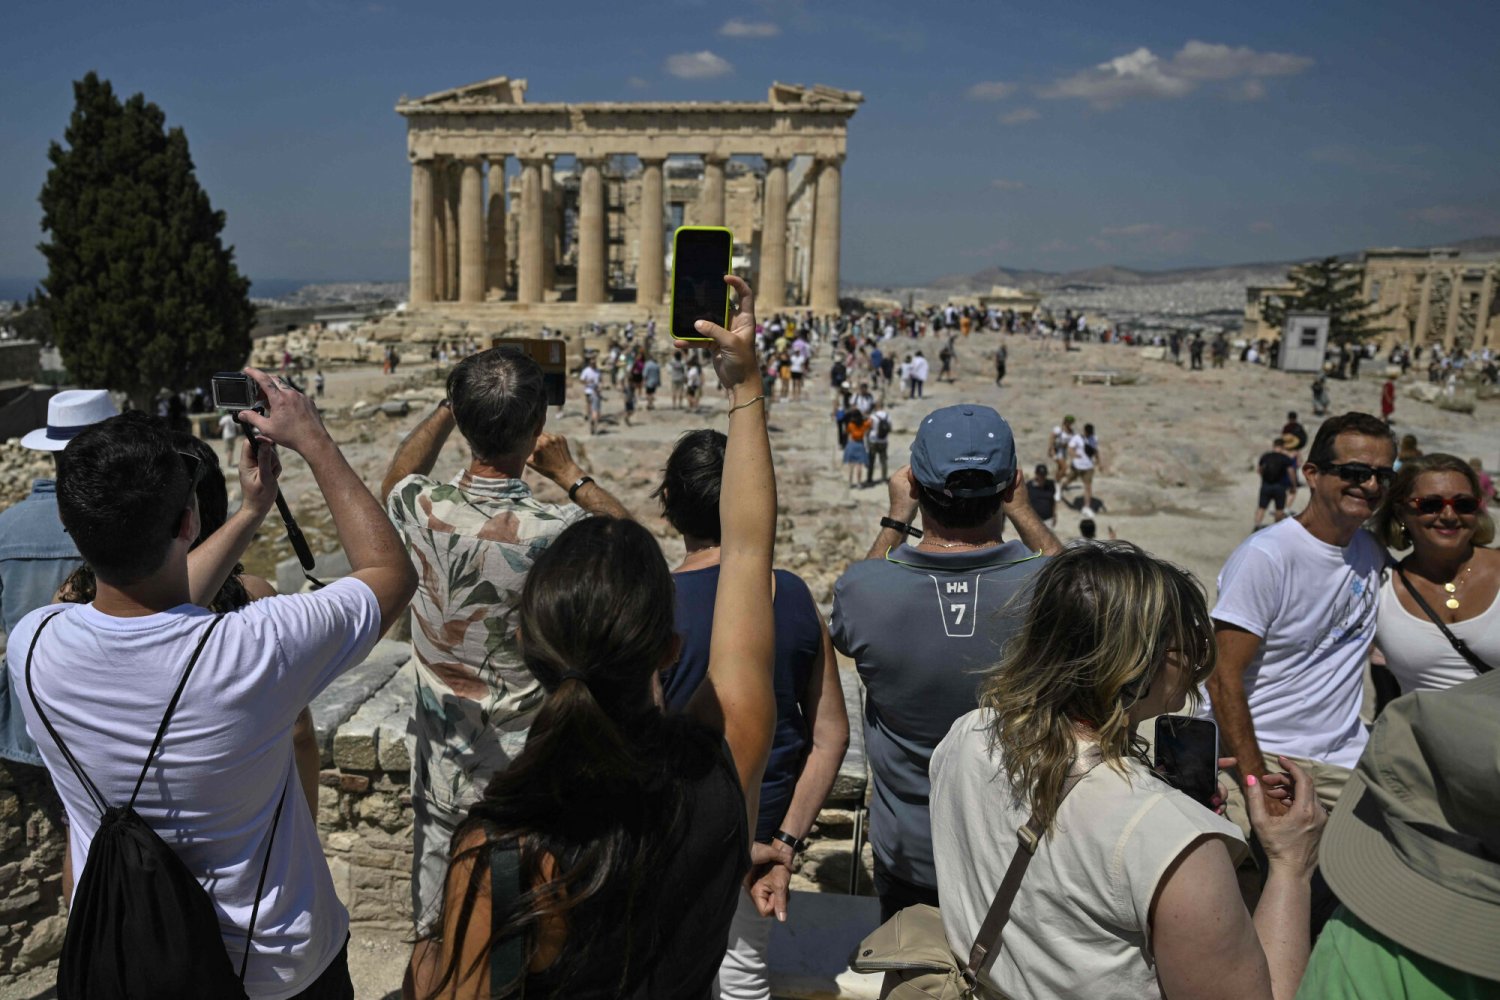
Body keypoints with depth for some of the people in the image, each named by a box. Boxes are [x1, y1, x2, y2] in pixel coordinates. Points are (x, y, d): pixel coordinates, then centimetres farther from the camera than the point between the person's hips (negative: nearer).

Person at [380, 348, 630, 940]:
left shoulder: (421, 510, -18)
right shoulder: (558, 532, -29)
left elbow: (396, 479, 10)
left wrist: (452, 406, 9)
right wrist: (570, 474, -1)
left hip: (443, 764, 4)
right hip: (534, 772, -3)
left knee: (437, 933, 25)